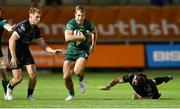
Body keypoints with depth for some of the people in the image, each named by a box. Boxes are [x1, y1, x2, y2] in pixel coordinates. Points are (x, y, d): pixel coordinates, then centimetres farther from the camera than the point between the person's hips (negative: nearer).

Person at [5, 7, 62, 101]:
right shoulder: (23, 26, -23)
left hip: (25, 52, 6)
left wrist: (53, 51, -10)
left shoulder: (36, 29, 1)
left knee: (33, 74, -11)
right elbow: (11, 40, -26)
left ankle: (30, 95, 6)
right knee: (18, 78, -10)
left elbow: (43, 45, 7)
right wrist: (13, 57, -29)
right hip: (15, 52, -6)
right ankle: (9, 87, 24)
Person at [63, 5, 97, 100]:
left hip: (83, 51, -1)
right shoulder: (70, 24, -15)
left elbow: (94, 32, 19)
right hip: (71, 50, 1)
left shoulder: (88, 24, -6)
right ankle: (72, 95, 23)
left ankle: (81, 81, 9)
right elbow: (67, 38, -31)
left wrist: (93, 44, 17)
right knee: (66, 77, -2)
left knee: (77, 71, -28)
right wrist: (83, 36, -28)